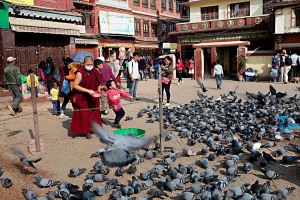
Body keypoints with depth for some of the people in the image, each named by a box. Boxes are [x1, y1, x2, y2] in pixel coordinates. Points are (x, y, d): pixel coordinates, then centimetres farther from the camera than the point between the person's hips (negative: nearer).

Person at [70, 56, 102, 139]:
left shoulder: (94, 72, 0)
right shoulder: (80, 73, -18)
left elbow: (98, 83, 16)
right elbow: (75, 85, -19)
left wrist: (98, 88, -5)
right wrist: (87, 90, -25)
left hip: (92, 98, 6)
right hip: (82, 98, -5)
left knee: (94, 113, 11)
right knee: (84, 114, -1)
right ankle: (86, 131, 11)